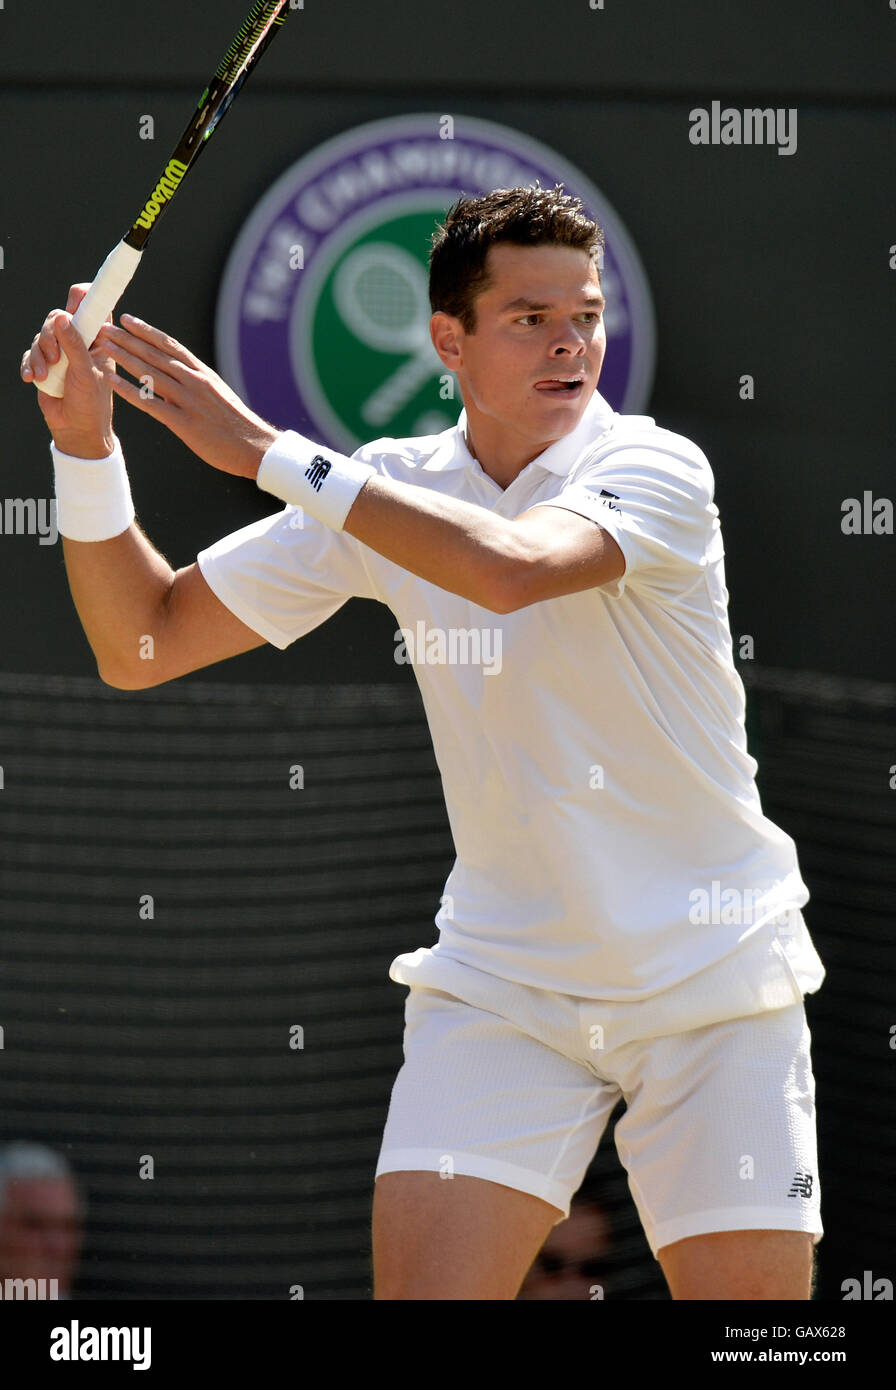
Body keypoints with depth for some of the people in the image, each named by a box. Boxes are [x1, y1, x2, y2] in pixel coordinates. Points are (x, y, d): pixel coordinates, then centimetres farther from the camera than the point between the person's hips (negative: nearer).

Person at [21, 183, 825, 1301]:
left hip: (715, 985, -2)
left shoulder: (656, 470, -13)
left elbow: (511, 567, -35)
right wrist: (86, 441, -12)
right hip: (500, 980, 2)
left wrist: (267, 452, -32)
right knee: (420, 1291, -15)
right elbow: (140, 644, 3)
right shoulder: (385, 491, 1)